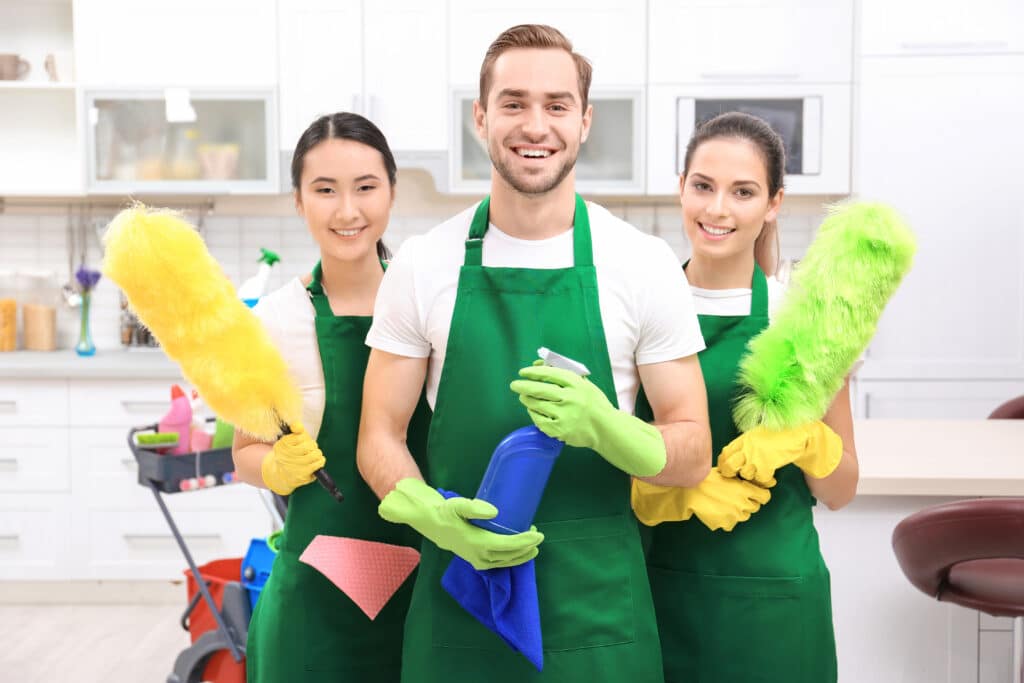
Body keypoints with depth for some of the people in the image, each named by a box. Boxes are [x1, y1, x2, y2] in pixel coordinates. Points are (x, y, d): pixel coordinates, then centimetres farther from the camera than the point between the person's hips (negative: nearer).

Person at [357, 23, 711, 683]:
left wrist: (603, 426, -21)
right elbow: (380, 436, 3)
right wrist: (432, 515, -16)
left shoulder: (645, 263, -4)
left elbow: (693, 454, -2)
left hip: (597, 604, 0)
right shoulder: (423, 263, -1)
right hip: (456, 598, 1)